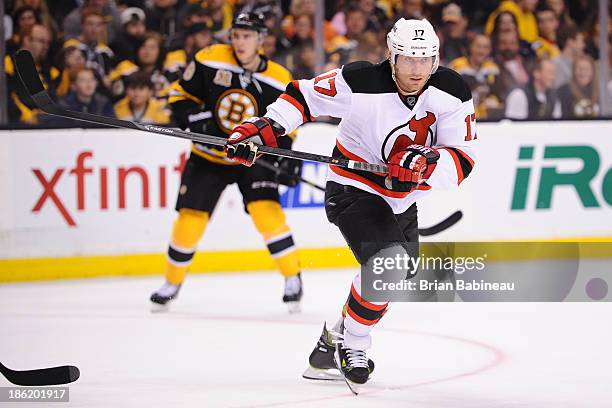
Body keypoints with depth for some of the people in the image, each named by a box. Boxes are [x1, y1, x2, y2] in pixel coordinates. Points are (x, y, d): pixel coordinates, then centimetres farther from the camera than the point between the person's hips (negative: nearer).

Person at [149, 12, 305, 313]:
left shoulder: (279, 81, -9)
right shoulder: (209, 61, -13)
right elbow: (180, 96, -4)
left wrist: (286, 156, -13)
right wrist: (194, 119, -22)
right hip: (209, 157, 1)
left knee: (267, 211, -19)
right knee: (190, 219, -2)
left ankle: (292, 277, -2)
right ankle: (172, 282, 20)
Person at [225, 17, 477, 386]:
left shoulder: (453, 93, -15)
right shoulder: (360, 83, -24)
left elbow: (463, 159, -18)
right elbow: (304, 96, -10)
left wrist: (426, 163, -37)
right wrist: (262, 129, -20)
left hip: (403, 201, 6)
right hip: (354, 190, -6)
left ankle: (336, 339, 44)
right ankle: (353, 347, -6)